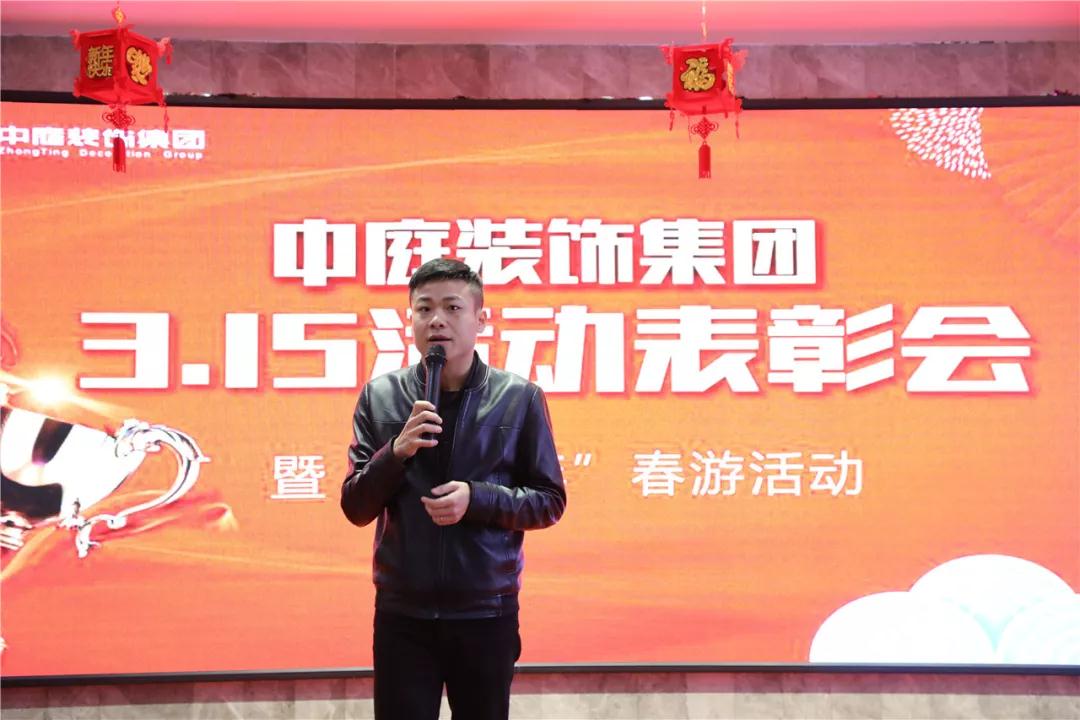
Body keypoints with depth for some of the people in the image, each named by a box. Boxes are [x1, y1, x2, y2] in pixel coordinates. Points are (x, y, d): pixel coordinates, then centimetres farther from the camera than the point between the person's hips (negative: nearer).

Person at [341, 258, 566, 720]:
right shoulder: (381, 396, 0)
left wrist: (478, 499, -16)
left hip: (486, 613, 0)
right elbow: (356, 508, 1)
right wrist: (396, 452, -17)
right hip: (401, 613, 1)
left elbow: (549, 502, 1)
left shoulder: (519, 398, -3)